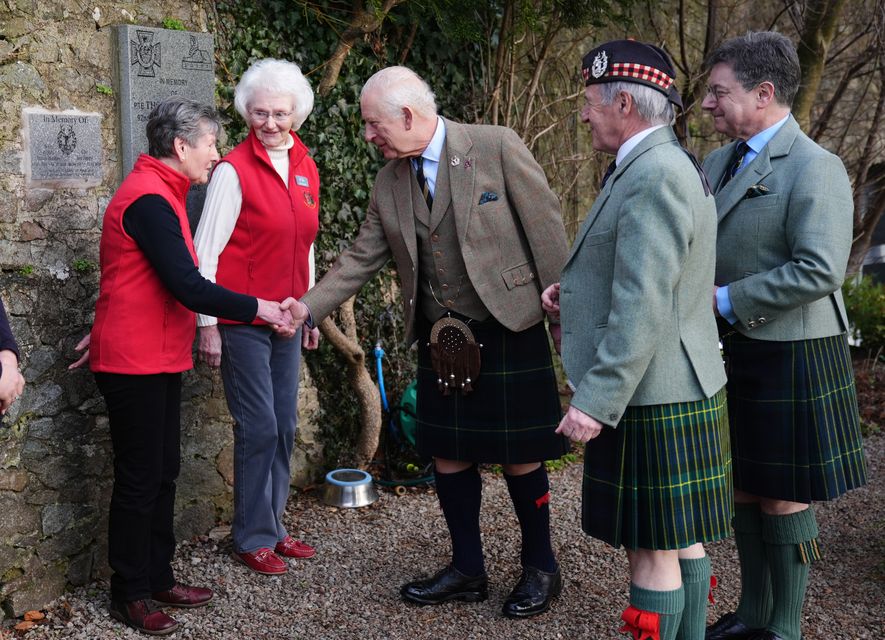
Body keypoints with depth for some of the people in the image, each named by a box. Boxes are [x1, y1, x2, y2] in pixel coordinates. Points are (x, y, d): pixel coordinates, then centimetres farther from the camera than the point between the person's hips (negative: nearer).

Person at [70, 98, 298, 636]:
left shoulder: (161, 193, 14)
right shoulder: (149, 200, -19)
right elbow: (189, 288, -25)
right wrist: (259, 309, -17)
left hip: (160, 359, 10)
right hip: (136, 363, -10)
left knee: (162, 473, 16)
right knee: (140, 479, 0)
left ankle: (158, 578, 27)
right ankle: (130, 595, 13)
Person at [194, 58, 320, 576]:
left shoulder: (306, 170, 9)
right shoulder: (235, 170, -11)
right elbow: (206, 251, -12)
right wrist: (207, 325, -14)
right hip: (242, 320, -6)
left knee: (284, 426, 10)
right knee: (259, 428, -3)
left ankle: (274, 526, 24)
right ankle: (254, 538, 11)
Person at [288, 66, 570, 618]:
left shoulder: (496, 147, -11)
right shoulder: (389, 183, 5)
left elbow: (546, 227, -9)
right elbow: (362, 258, 9)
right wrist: (308, 307, 1)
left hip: (507, 330, -5)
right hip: (440, 340, 5)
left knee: (518, 456, 4)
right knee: (447, 453, 11)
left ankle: (541, 567, 24)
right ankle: (468, 570, 28)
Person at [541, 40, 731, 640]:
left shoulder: (654, 176, -20)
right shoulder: (669, 165, 13)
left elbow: (644, 307, -25)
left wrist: (596, 401, -23)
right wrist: (577, 290, 7)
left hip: (650, 403, -10)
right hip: (680, 389, 10)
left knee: (652, 547, 0)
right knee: (680, 537, 19)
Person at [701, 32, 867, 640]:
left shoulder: (816, 168, -16)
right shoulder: (717, 162, 9)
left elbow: (820, 271, -24)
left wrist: (724, 299, -21)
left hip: (788, 358, -8)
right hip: (731, 351, 8)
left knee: (783, 498, 4)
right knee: (743, 488, 17)